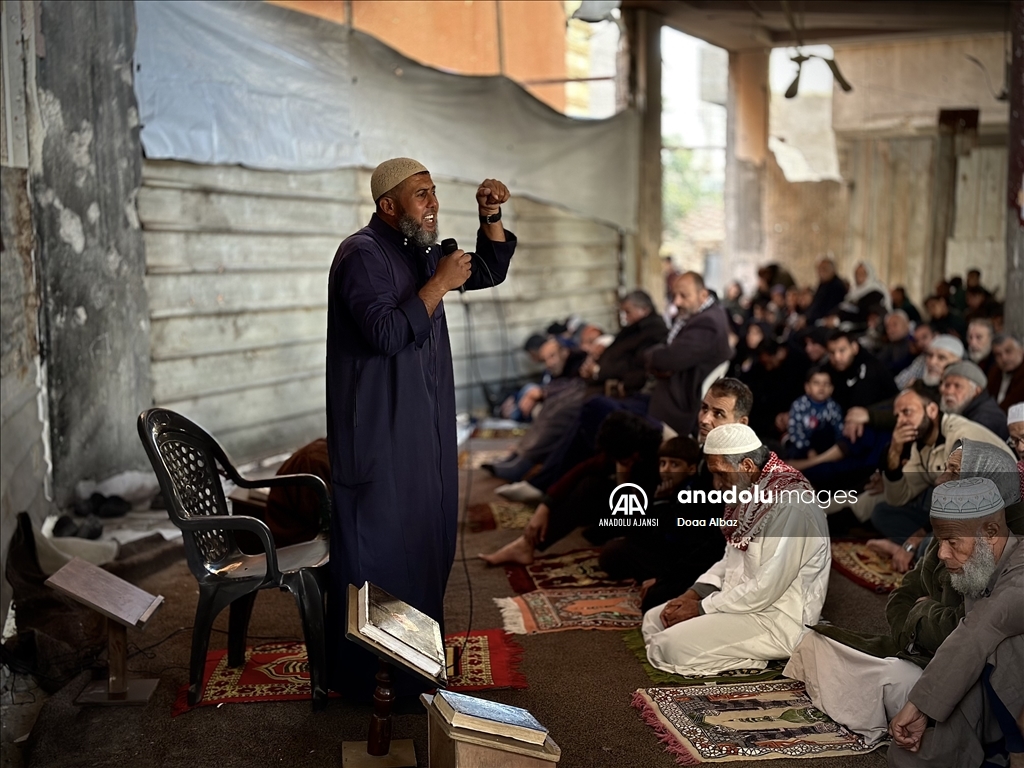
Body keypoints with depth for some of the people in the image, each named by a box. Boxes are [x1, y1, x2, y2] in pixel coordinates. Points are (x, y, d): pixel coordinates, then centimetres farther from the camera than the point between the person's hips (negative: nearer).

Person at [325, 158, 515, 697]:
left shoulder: (421, 252, 14)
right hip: (377, 435, -9)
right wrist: (440, 284, -20)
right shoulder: (363, 254, -14)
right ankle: (364, 676, 8)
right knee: (376, 546, -3)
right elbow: (387, 333, -26)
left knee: (424, 542, 15)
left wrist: (490, 216, 8)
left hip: (424, 431, 10)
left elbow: (488, 273, 22)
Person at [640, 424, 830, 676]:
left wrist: (702, 608, -15)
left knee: (672, 646, -20)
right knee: (654, 621, 10)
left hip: (778, 620, -10)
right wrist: (695, 593, 1)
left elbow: (765, 590, -25)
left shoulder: (789, 505, -25)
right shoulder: (753, 494, 6)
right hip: (745, 601, 10)